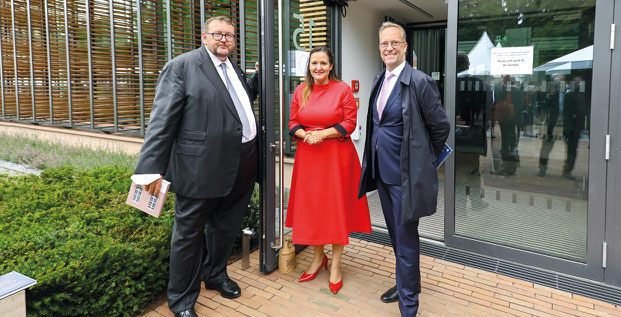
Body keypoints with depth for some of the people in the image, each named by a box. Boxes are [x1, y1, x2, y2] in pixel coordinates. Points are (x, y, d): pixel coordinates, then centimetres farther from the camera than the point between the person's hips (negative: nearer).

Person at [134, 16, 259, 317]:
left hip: (241, 168, 8)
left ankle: (215, 275, 47)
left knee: (226, 227, 22)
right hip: (201, 168, -7)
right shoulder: (181, 66, -9)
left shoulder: (232, 68, 15)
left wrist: (260, 76, 16)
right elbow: (162, 120, -14)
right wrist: (152, 169, -19)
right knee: (189, 233, 7)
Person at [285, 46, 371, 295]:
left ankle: (336, 265, 13)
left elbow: (350, 123, -6)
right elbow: (293, 124, 10)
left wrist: (322, 133, -16)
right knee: (310, 205, 7)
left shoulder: (343, 89, -2)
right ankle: (318, 257, 26)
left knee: (336, 206, 0)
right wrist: (306, 135, -11)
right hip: (307, 155, 4)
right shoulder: (301, 91, 9)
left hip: (336, 155, -3)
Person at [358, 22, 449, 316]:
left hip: (405, 175, -8)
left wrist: (425, 158, 3)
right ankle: (406, 283, 43)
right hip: (382, 170, 8)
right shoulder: (379, 80, 9)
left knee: (406, 241, 1)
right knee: (395, 235, 22)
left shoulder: (420, 82, -15)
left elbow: (440, 126, -8)